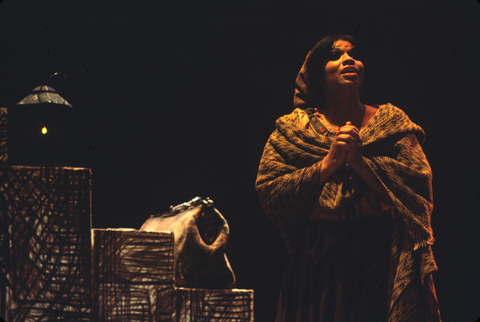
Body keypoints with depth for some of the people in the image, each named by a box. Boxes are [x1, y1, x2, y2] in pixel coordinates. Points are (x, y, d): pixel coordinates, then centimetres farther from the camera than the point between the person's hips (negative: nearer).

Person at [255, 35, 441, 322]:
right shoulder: (292, 130, 8)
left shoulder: (391, 122, 9)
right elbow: (270, 195, -4)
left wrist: (359, 161, -14)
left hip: (381, 262, 0)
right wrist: (328, 163, -11)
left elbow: (419, 184, -5)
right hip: (317, 263, 0)